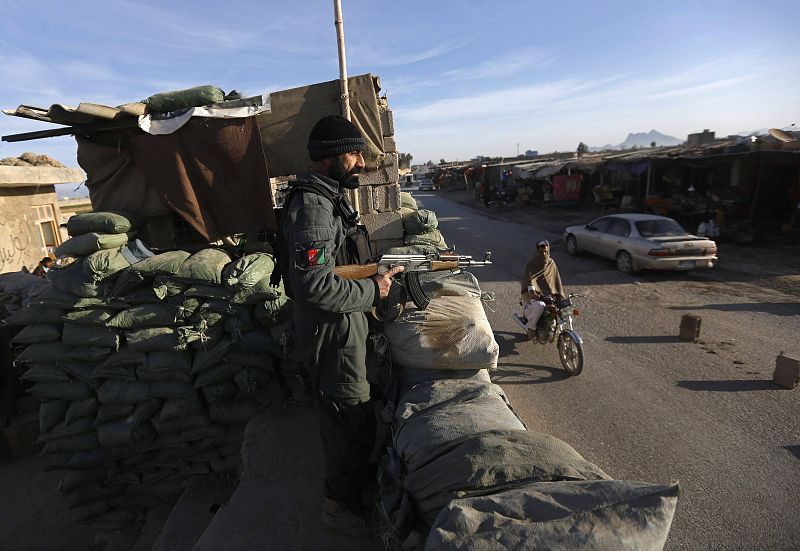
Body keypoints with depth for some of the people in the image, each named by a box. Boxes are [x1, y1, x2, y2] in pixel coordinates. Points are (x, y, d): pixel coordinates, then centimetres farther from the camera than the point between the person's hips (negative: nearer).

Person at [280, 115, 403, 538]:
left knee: (339, 415, 26)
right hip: (332, 332, -10)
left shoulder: (328, 198, 11)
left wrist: (379, 270, 6)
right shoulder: (312, 206, -23)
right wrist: (372, 291, -21)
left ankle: (347, 476, 48)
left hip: (339, 328, 10)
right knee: (355, 420, 5)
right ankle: (340, 504, 28)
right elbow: (314, 286, -32)